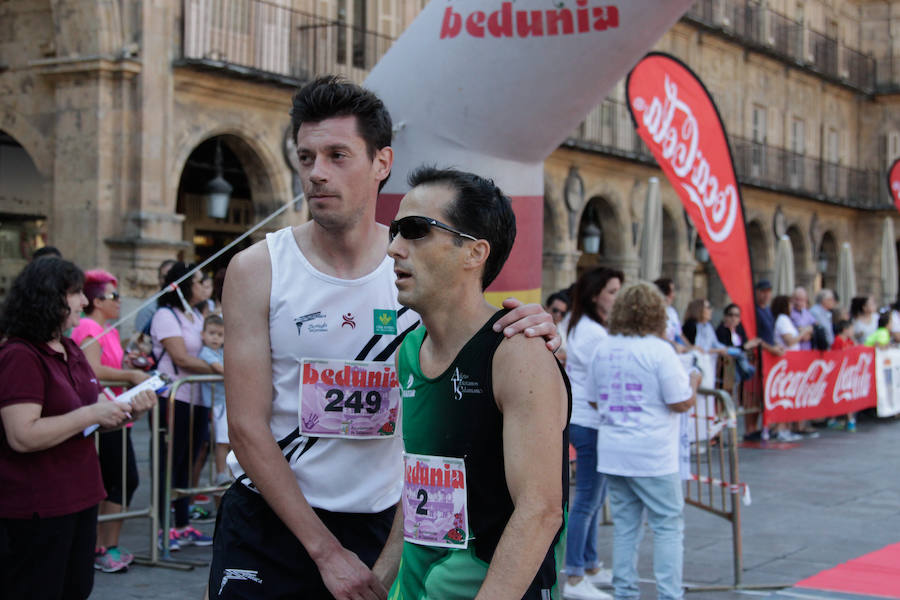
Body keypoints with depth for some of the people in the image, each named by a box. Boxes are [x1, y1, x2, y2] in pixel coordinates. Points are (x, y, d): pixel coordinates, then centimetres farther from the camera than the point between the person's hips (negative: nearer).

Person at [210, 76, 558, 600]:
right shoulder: (258, 270, -7)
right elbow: (247, 427, -10)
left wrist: (538, 339, -19)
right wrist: (325, 551, -14)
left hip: (381, 527, 1)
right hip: (267, 523, -1)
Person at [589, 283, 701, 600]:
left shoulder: (602, 349, 7)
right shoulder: (659, 350, -12)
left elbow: (594, 396, 16)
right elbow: (682, 402, -11)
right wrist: (693, 380, 7)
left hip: (612, 452, 6)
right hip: (652, 455, -6)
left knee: (625, 525, 13)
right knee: (668, 526, 3)